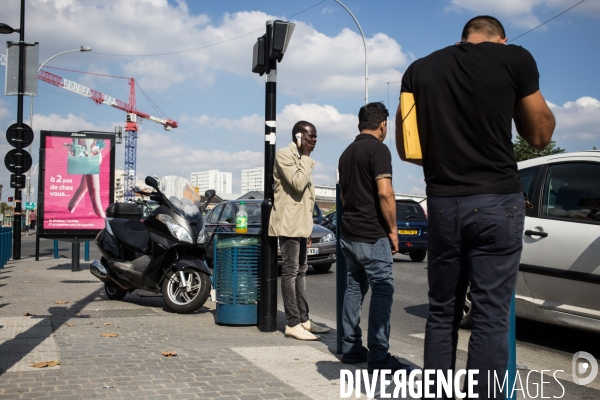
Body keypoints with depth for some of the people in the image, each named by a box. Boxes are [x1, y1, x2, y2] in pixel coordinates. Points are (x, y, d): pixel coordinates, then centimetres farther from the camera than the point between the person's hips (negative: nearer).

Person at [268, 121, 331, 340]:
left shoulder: (303, 159, 20)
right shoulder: (284, 155, -9)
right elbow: (298, 183, -23)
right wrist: (306, 157, -14)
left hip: (302, 223, 10)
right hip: (289, 223, -10)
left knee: (300, 272, 11)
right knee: (290, 271, -9)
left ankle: (303, 319, 15)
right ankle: (293, 323, -8)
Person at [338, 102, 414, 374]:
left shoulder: (347, 153, 16)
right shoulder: (378, 149, -11)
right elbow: (385, 193, -20)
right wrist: (393, 230, -11)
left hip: (349, 233, 9)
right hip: (372, 235, -9)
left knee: (355, 288, 13)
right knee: (382, 291, -6)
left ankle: (350, 348, 17)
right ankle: (378, 357, -7)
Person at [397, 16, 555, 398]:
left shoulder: (419, 70, 9)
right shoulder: (515, 58, -2)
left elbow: (406, 149, 13)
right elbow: (541, 135, 5)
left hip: (442, 203, 4)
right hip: (497, 202, -3)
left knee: (442, 313, 13)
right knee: (491, 317, -1)